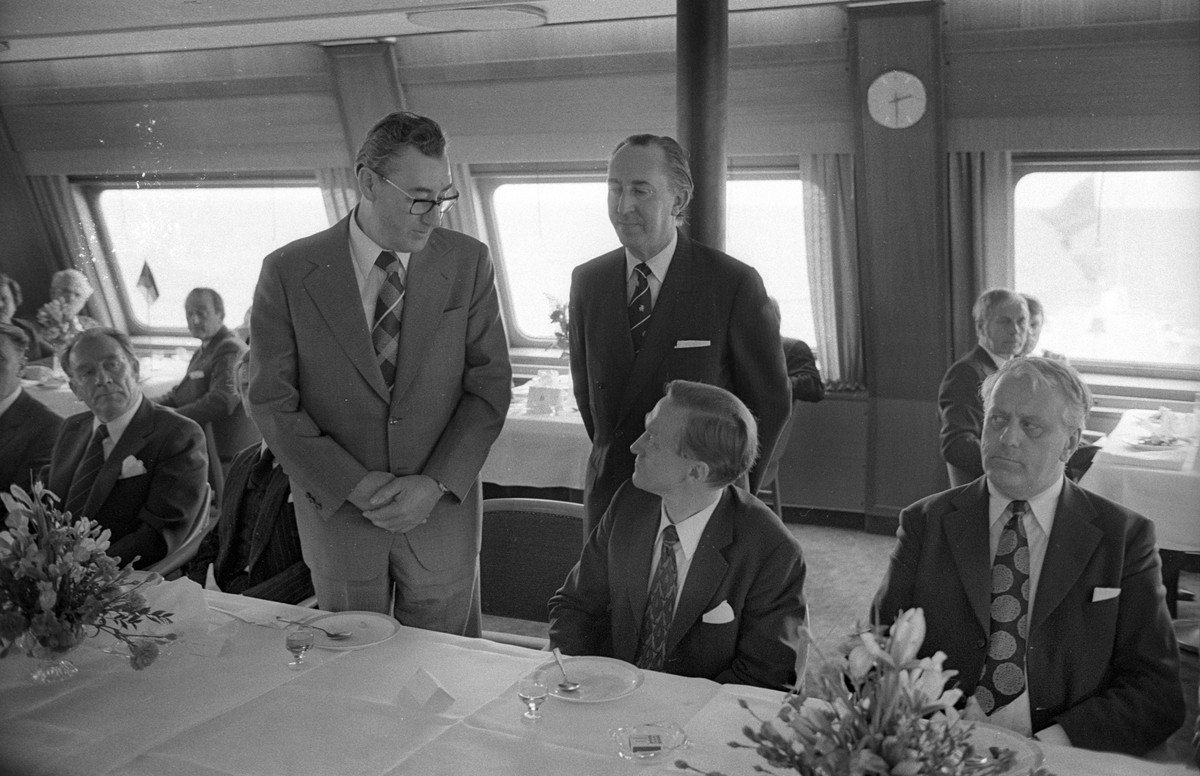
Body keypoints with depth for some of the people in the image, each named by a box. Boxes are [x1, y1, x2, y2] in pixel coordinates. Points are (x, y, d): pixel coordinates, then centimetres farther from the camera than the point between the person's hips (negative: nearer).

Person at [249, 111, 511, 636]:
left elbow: (490, 383, -4)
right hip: (337, 512, 0)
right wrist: (354, 485, -15)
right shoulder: (288, 272, -8)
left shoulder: (468, 262, -5)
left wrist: (436, 483, -15)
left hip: (442, 511, 1)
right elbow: (271, 402, -7)